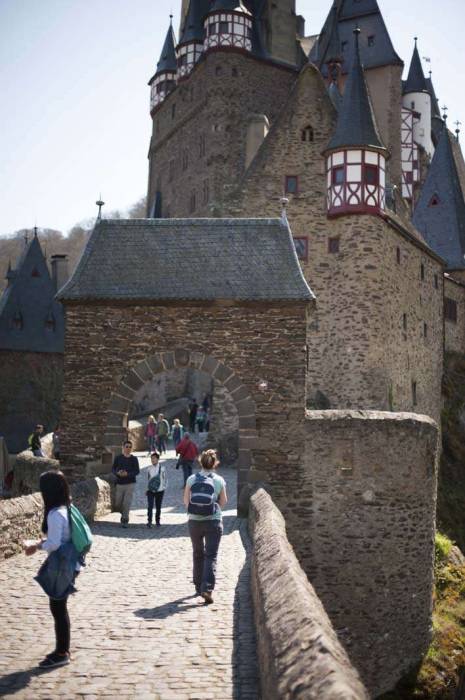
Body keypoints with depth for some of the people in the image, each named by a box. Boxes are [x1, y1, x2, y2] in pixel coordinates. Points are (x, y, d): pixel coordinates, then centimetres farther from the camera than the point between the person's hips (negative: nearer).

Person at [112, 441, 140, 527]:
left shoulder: (134, 459, -1)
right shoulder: (118, 458, 4)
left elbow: (137, 471, -4)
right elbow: (113, 469, 7)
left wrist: (127, 474, -20)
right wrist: (118, 473, -15)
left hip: (130, 484, -2)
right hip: (120, 484, 2)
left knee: (127, 503, -10)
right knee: (117, 504, 6)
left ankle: (125, 520, 2)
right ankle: (124, 514, 35)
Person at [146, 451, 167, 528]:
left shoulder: (162, 468, -6)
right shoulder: (149, 468, 1)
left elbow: (165, 478, 3)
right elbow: (148, 479, 12)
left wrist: (164, 487, -3)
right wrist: (147, 489, 9)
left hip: (159, 490, -1)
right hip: (150, 490, 1)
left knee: (158, 507, 8)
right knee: (150, 506, -9)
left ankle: (157, 521, 22)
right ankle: (149, 521, -3)